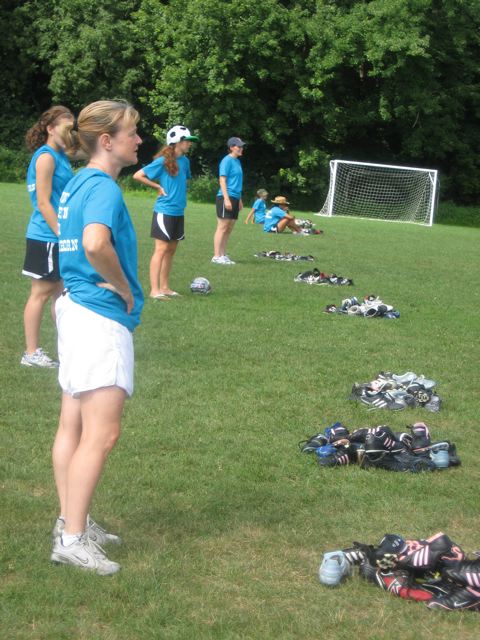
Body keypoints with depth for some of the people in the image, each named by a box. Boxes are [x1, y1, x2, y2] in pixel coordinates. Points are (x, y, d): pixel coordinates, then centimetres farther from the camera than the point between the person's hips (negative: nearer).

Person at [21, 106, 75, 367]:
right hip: (46, 238, -9)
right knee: (41, 293, -1)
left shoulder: (60, 157, 14)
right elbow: (43, 203, -18)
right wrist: (63, 234, -18)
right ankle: (31, 353, 7)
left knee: (60, 292, 14)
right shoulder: (45, 157, -14)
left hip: (59, 238, 9)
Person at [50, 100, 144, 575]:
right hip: (100, 319, -10)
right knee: (101, 434, -8)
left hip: (77, 310, 10)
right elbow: (96, 245, -35)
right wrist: (124, 289, -18)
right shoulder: (103, 187, -16)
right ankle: (72, 540, -5)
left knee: (74, 426, 14)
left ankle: (70, 522, 22)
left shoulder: (78, 185, 13)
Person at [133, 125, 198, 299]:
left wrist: (179, 192, 12)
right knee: (161, 249, -8)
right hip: (164, 211, -7)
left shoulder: (185, 161, 8)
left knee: (171, 249, 11)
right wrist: (158, 187, -9)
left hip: (178, 212, 7)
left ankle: (164, 287, 19)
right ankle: (154, 290, -7)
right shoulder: (163, 161, -11)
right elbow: (138, 175, -10)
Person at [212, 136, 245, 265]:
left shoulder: (237, 161, 16)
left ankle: (223, 255, 16)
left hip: (234, 199, 9)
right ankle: (216, 257, -5)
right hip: (226, 197, -9)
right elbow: (222, 180, -14)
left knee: (229, 229, 10)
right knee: (222, 227, -7)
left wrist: (239, 200, 23)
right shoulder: (227, 160, -9)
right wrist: (226, 199, -20)